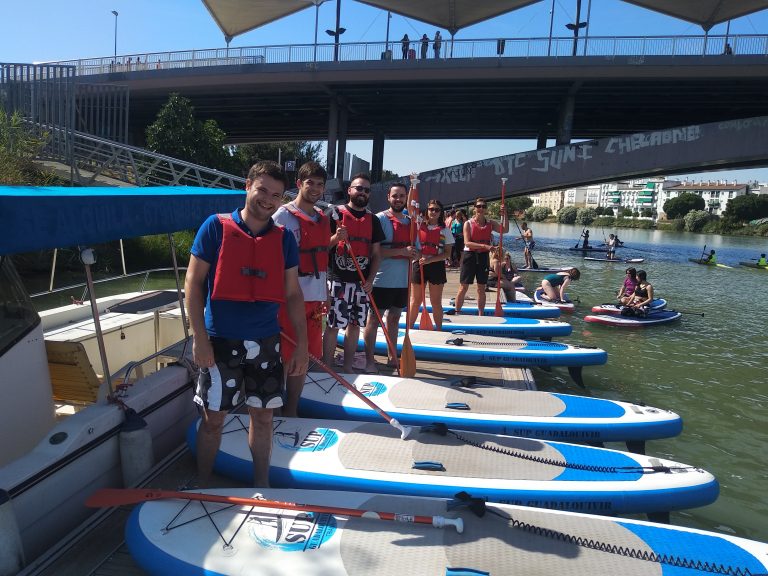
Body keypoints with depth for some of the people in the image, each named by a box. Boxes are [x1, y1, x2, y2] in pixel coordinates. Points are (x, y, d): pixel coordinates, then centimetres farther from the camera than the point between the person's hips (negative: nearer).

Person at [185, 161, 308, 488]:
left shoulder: (284, 239, 4)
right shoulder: (215, 227, -5)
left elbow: (292, 294, 7)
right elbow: (193, 282, -4)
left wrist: (302, 345, 3)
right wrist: (199, 337, -10)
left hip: (266, 343, 3)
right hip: (220, 341, -2)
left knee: (263, 416, 12)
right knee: (213, 418, 9)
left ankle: (261, 486, 31)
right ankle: (202, 486, 31)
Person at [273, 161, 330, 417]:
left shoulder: (322, 218, 15)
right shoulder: (284, 216, -8)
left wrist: (324, 293, 18)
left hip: (315, 298, 7)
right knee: (287, 359, -1)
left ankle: (291, 409, 26)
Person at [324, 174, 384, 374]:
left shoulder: (372, 219, 11)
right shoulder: (334, 213, -2)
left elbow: (376, 253, 12)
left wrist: (370, 279, 1)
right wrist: (336, 238, -22)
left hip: (362, 282, 5)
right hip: (337, 280, -4)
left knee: (355, 324, 10)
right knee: (333, 325, -2)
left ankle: (347, 368, 22)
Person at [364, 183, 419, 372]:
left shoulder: (410, 221, 11)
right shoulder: (380, 219, -9)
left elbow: (416, 247, 19)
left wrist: (415, 254, -5)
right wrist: (401, 251, -23)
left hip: (403, 280, 7)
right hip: (382, 280, -7)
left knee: (394, 318, 16)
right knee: (374, 319, 0)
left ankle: (392, 357, 28)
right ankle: (369, 360, 8)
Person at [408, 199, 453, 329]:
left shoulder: (445, 230, 3)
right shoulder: (419, 225, 6)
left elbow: (447, 253, -2)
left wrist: (430, 260, -15)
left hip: (436, 266, -1)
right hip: (419, 264, 1)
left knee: (436, 302, 8)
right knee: (415, 301, 8)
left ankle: (439, 329, 16)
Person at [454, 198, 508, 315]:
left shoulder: (490, 223, 6)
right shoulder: (468, 223, -6)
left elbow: (505, 230, -6)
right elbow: (467, 243, -16)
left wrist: (504, 215, -14)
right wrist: (484, 246, -26)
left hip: (483, 257, 4)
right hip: (470, 256, -3)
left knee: (481, 288, 11)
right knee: (463, 287, 0)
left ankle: (480, 315, 21)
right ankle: (457, 313, 9)